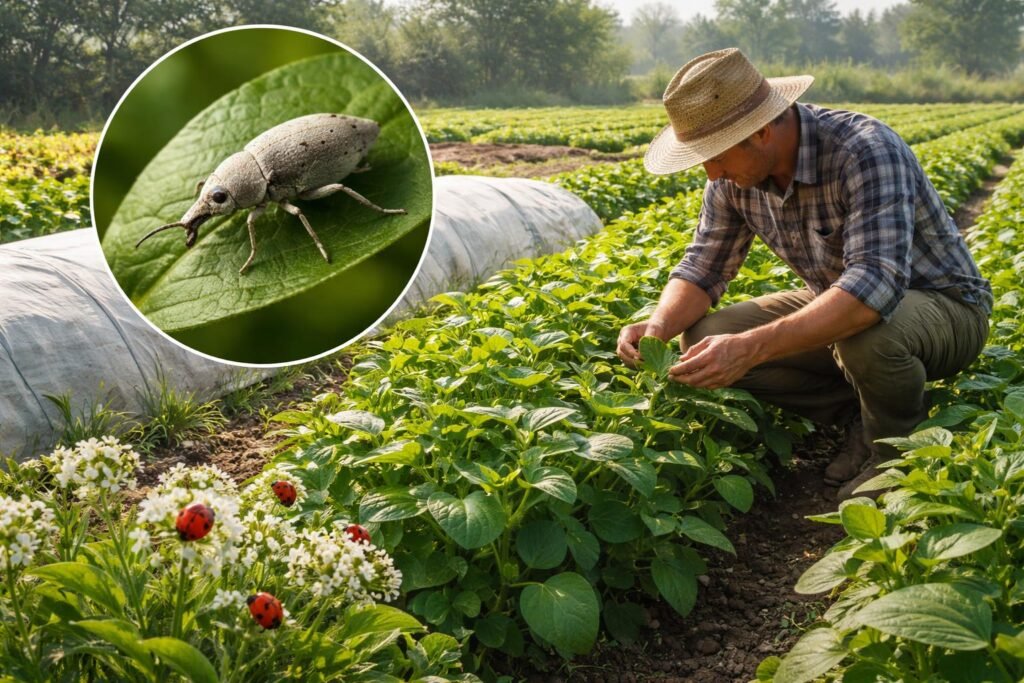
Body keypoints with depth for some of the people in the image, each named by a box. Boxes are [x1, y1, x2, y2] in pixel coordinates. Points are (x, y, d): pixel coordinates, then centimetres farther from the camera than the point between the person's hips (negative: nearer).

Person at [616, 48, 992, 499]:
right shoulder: (734, 177, -10)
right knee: (703, 342, -13)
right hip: (835, 305, 6)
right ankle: (857, 416, 2)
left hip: (943, 305, -6)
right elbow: (703, 268, -2)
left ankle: (900, 452, -7)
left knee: (865, 337, -41)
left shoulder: (864, 152, -32)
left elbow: (876, 285, -43)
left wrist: (752, 348, -50)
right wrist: (659, 326, -24)